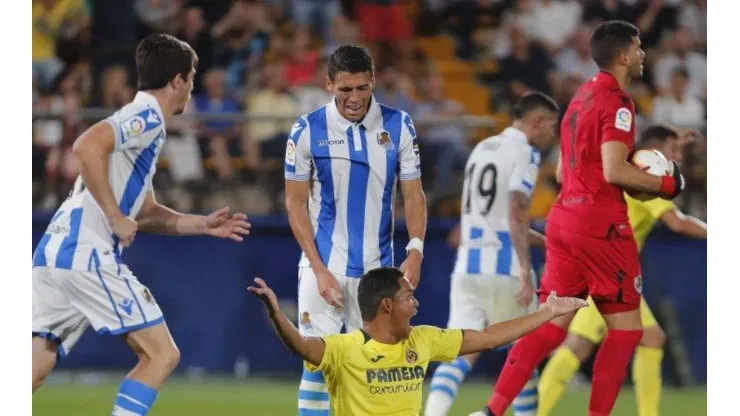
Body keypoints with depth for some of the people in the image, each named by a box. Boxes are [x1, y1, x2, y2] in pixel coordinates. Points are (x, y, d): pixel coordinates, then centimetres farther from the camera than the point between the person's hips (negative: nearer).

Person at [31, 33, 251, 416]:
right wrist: (115, 217, -18)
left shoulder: (142, 123, 25)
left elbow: (144, 214, 32)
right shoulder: (147, 117, -5)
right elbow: (87, 147, -23)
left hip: (56, 252, 9)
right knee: (161, 355, -1)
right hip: (86, 253, -9)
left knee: (33, 373, 2)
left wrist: (204, 225, 29)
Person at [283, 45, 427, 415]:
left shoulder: (398, 126, 1)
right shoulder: (308, 130, -4)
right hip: (324, 268, -2)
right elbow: (295, 202, -1)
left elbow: (413, 195, 4)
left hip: (377, 269, 2)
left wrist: (415, 251, -13)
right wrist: (319, 269, -8)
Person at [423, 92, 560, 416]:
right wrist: (526, 273, -19)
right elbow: (516, 214, -17)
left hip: (468, 266, 6)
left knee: (462, 353, -5)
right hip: (504, 268, -6)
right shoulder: (525, 153, -6)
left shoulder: (481, 149, 18)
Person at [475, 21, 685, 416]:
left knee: (551, 325, 7)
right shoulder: (616, 102, -11)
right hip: (601, 227, -9)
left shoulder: (581, 97, 18)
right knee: (625, 327, 2)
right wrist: (664, 184, -7)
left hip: (564, 218, 9)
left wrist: (638, 179, 18)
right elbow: (614, 171, -21)